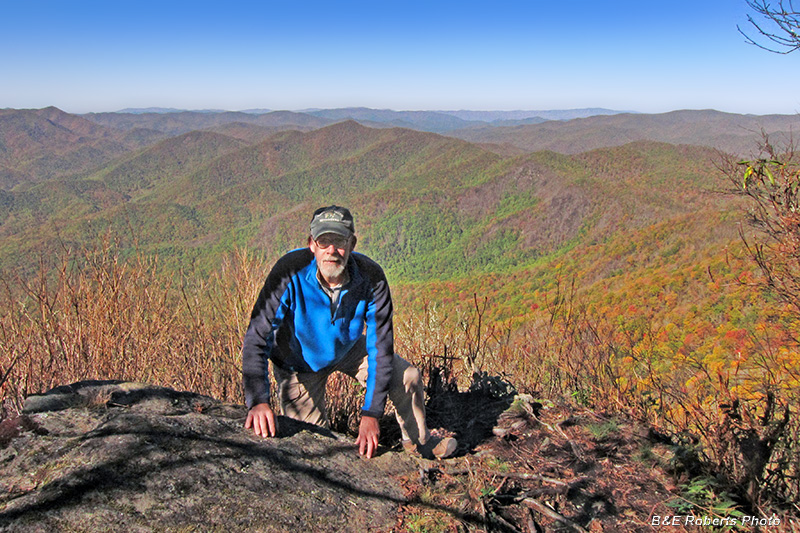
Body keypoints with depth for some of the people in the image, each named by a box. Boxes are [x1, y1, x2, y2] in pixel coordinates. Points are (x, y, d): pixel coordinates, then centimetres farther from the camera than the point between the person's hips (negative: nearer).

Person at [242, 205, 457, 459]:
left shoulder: (371, 277, -29)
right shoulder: (290, 272, -35)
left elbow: (380, 345, -25)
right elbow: (257, 337, -34)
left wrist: (371, 414, -31)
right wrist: (258, 400, -48)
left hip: (348, 349, 3)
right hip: (300, 361, -2)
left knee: (408, 376, 0)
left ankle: (419, 441, 28)